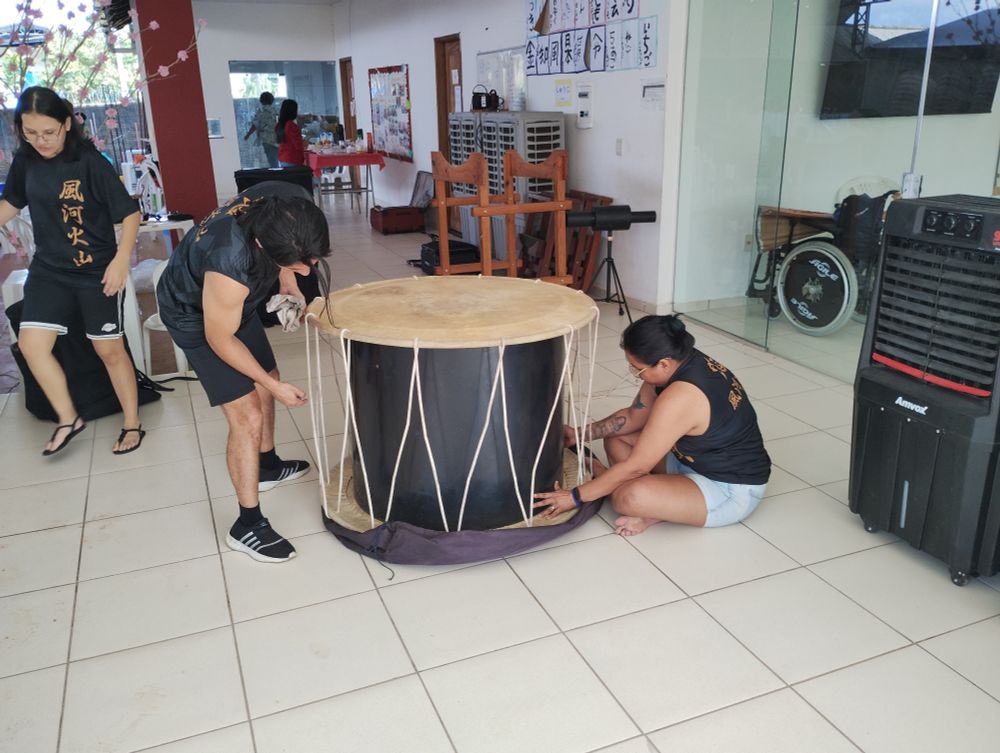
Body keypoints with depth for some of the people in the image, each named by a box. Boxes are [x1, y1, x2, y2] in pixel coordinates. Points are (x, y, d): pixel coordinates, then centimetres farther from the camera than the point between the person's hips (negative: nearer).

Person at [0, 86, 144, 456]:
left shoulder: (90, 162, -15)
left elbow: (130, 213, -14)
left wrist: (121, 259, -23)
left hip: (98, 273, -5)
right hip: (49, 270, 5)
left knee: (109, 349, 4)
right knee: (31, 342, -5)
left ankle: (132, 424, 21)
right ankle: (68, 419, 13)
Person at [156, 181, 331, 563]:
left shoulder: (295, 204, -27)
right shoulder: (230, 263, -44)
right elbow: (219, 339, -26)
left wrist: (288, 281, -8)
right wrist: (273, 385, -17)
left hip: (236, 300, 7)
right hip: (194, 313, -7)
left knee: (265, 384, 20)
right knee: (248, 416, -10)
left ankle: (267, 466, 45)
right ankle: (247, 525, 5)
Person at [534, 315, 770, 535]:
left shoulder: (681, 396, -33)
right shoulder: (681, 362, -5)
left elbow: (635, 467, -26)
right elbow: (633, 416, 10)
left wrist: (575, 496, -17)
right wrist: (581, 434, 5)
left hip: (732, 491, -10)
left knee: (629, 497, -34)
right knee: (616, 439, 8)